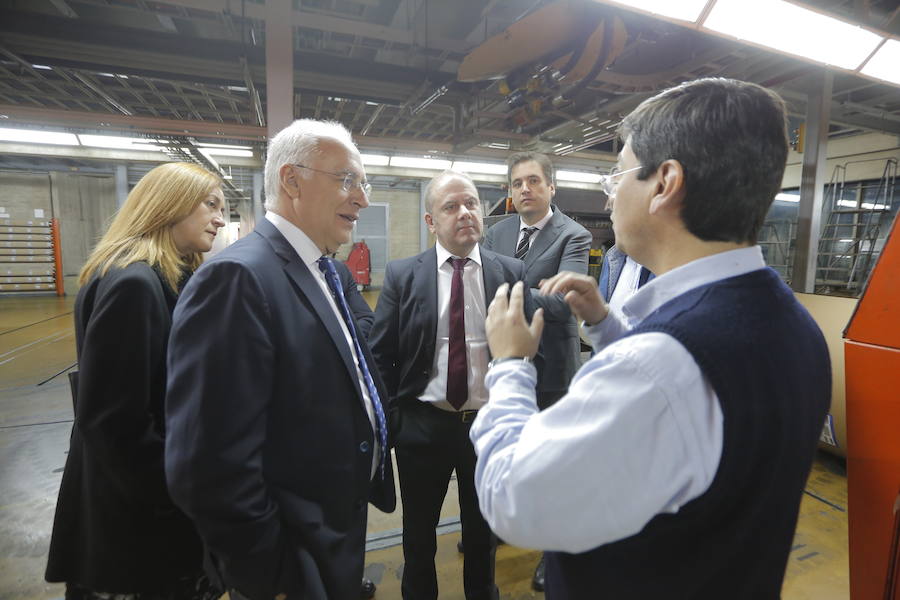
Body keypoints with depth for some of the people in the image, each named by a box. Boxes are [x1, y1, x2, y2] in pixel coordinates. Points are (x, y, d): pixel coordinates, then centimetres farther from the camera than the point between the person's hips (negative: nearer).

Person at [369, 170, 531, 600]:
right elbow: (380, 354, -2)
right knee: (418, 536, 22)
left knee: (483, 532, 25)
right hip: (422, 424, 0)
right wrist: (393, 413, -4)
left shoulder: (511, 272, -5)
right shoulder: (401, 275, -6)